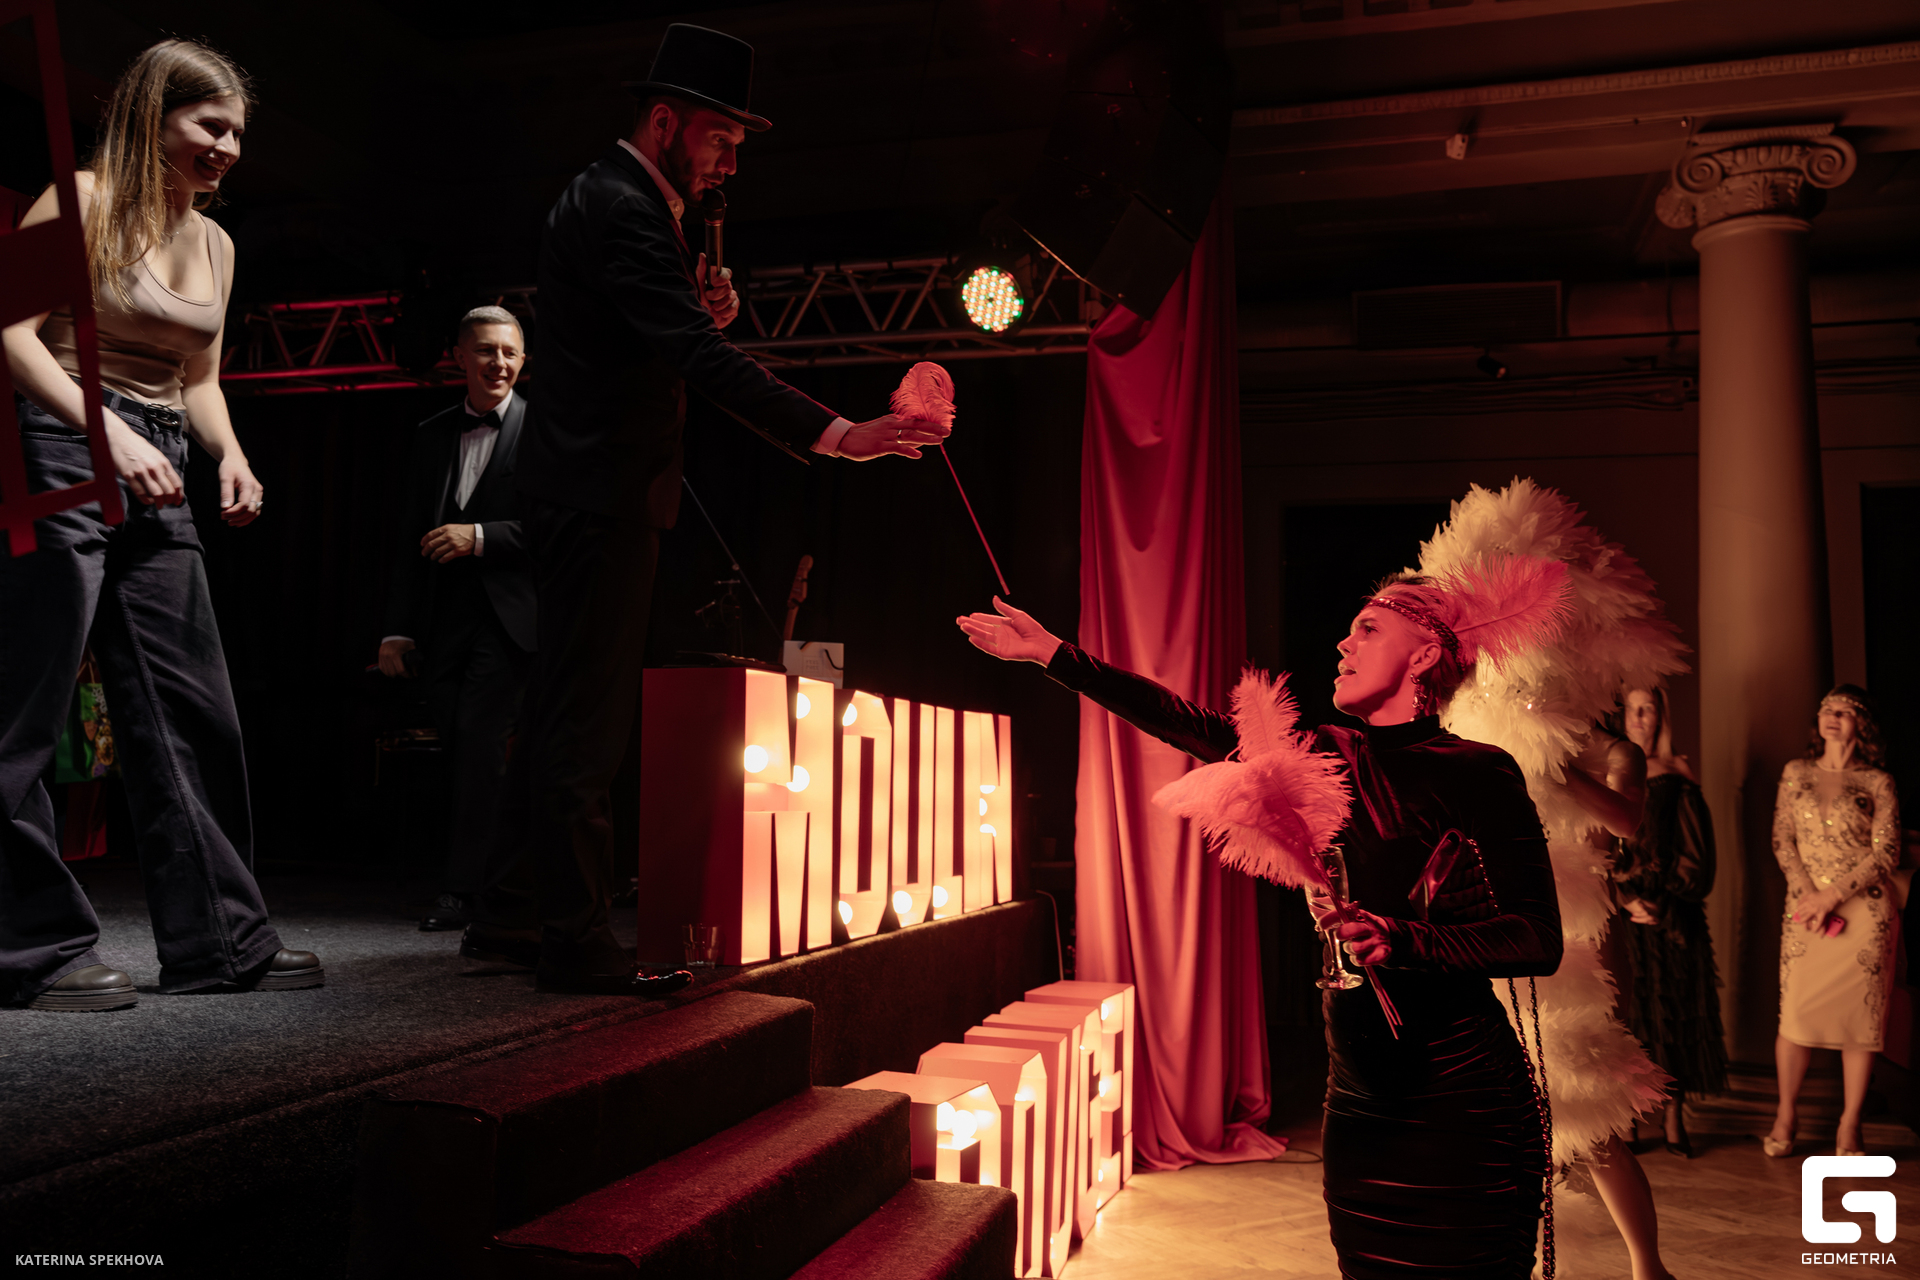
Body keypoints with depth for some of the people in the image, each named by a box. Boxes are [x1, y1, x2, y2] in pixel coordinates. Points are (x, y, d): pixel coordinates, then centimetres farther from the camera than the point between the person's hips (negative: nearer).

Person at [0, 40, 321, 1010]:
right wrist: (107, 431, -23)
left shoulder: (215, 244, 17)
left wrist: (229, 454, 3)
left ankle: (219, 938, 12)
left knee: (195, 712, 5)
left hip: (156, 480, 7)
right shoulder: (81, 202, -3)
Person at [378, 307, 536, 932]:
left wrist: (480, 536, -15)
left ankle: (464, 887, -6)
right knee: (467, 752, 7)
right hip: (445, 618, 5)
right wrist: (397, 628, 11)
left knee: (478, 739, -14)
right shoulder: (431, 434, 15)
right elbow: (412, 539, 15)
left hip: (507, 616, -5)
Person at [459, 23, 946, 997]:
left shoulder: (622, 203, 20)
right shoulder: (618, 209, -14)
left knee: (576, 715, 14)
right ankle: (573, 938, 0)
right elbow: (701, 361, -27)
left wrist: (702, 315, 3)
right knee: (585, 716, -7)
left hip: (597, 495, 11)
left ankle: (512, 916, 23)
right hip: (599, 495, -11)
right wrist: (835, 433, -32)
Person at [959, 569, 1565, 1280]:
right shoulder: (1331, 758, 6)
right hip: (1359, 1098, 6)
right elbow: (1191, 724, 6)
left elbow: (1540, 940, -12)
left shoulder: (1478, 771, -10)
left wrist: (1404, 940, -27)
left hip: (1462, 1107, -6)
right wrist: (1055, 655, 6)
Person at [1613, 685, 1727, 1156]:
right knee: (1627, 1014, 0)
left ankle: (1674, 1120, 13)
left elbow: (1696, 852, 2)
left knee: (1674, 1013, 3)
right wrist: (1627, 898, -8)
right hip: (1620, 918, 0)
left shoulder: (1678, 778, 6)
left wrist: (1661, 905, -7)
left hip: (1672, 919, 0)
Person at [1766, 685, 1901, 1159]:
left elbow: (1886, 853, -4)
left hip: (1865, 910, -1)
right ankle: (1786, 1115, 13)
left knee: (1861, 1016, 0)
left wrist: (1833, 894, -11)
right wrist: (1806, 893, -7)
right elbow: (1782, 839, 7)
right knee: (1796, 1014, -3)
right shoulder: (1795, 773, 10)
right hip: (1805, 907, 1)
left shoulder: (1878, 782, 3)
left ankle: (1849, 1126, 10)